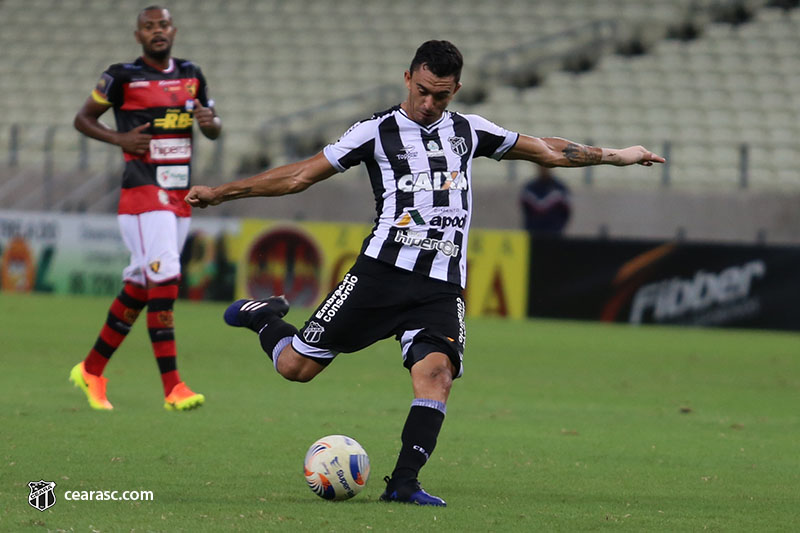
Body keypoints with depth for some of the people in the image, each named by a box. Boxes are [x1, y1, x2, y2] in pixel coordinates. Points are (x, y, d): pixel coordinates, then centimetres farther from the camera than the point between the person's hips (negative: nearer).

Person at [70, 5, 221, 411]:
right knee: (165, 279, -17)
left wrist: (209, 120, -4)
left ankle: (91, 370, 24)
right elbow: (83, 119, 5)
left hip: (180, 196, 6)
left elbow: (214, 131, 20)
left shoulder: (191, 76, 12)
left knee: (140, 285, 10)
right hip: (142, 193, -6)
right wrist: (119, 138, -12)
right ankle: (172, 388, -19)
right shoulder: (124, 77, -4)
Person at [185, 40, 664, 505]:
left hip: (443, 288, 2)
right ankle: (264, 317, 29)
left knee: (436, 372, -24)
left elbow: (546, 150, 24)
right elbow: (301, 175, 5)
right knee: (297, 366, -4)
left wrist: (616, 156, 25)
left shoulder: (468, 130, 14)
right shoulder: (377, 132, 3)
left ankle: (404, 481, -22)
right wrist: (220, 193, 1)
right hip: (383, 272, -2)